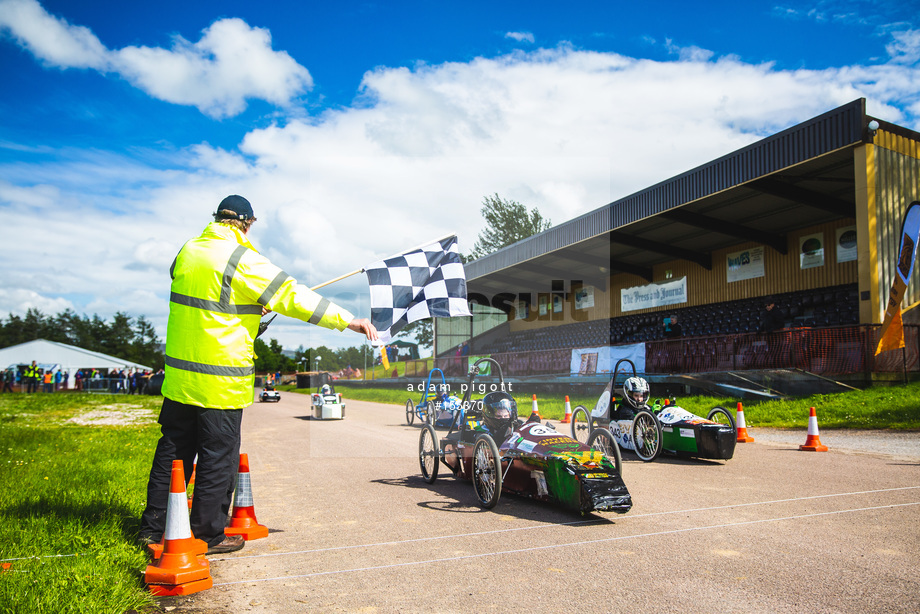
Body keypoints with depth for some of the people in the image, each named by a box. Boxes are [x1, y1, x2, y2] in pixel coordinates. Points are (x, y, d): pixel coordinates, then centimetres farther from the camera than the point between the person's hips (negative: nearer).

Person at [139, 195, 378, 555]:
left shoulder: (188, 251, 8)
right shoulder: (241, 260, -15)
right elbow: (291, 296, -19)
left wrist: (250, 306, 25)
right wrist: (349, 321, -17)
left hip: (179, 375, 7)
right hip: (220, 383, -7)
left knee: (173, 450, 17)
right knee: (218, 458, 6)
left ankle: (153, 527, 28)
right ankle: (207, 535, 17)